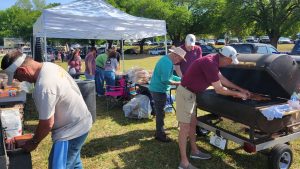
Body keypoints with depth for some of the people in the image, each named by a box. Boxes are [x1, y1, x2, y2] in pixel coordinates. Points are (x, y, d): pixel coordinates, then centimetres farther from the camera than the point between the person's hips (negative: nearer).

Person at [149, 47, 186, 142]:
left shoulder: (165, 59, 11)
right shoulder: (168, 63, -22)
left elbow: (169, 76, 18)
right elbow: (165, 80, -27)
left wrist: (181, 80, 10)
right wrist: (179, 83, -15)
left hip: (156, 89, 10)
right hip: (159, 90, -10)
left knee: (159, 112, 19)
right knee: (160, 113, 1)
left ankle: (159, 132, 33)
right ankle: (160, 135, 13)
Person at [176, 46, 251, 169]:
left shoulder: (213, 60, 6)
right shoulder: (210, 63, -24)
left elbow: (222, 79, 18)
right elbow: (219, 89, -19)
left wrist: (241, 89, 20)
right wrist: (237, 94, -5)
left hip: (190, 92, 10)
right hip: (185, 93, -10)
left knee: (192, 123, 18)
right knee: (185, 127, -5)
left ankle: (194, 151, 34)